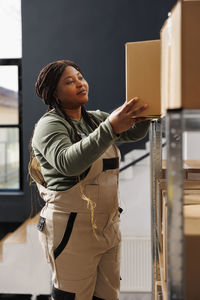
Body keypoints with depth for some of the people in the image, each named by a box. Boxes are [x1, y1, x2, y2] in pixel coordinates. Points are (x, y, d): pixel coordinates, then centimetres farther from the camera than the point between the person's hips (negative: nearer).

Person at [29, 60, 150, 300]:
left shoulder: (95, 119, 14)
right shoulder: (49, 125, -9)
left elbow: (134, 132, 7)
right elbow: (67, 162, -28)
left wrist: (142, 110, -14)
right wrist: (110, 128, -37)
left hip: (108, 225, 7)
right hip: (72, 230, -7)